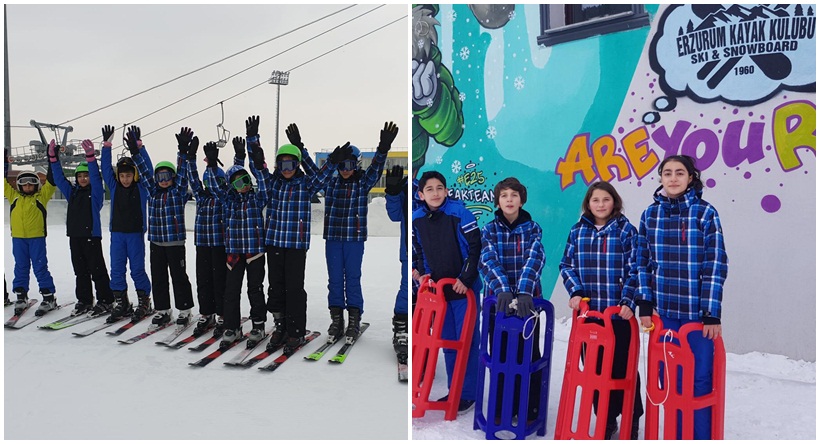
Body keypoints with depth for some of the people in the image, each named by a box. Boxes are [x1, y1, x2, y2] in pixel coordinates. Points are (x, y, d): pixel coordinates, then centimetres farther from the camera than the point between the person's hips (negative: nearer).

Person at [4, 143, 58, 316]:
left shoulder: (41, 197, 2)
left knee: (40, 268, -2)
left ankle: (49, 297, 3)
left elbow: (52, 181, -3)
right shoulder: (14, 197, 11)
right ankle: (21, 296, 19)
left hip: (37, 237, -3)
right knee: (21, 268, 11)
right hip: (18, 238, 4)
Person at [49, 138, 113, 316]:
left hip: (91, 236, -6)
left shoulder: (95, 191, -2)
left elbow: (96, 176, -16)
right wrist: (53, 159, 5)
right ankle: (84, 301, 20)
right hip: (74, 236, 6)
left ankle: (105, 301, 3)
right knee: (80, 272, 12)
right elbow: (59, 178, 14)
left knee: (97, 270, -3)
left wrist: (90, 157, -29)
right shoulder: (72, 192, 15)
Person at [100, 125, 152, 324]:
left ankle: (144, 302, 12)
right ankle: (120, 303, 15)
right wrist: (106, 146, -2)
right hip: (117, 233, 4)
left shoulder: (142, 187, -2)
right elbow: (106, 168, 4)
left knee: (137, 269, 1)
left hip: (135, 233, -4)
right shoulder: (114, 186, 6)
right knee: (117, 270, 6)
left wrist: (137, 148, -22)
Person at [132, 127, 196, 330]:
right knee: (158, 277, 9)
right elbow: (145, 169, 6)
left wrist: (183, 152, -25)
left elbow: (183, 172, -14)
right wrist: (137, 150, 0)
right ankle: (162, 311, 21)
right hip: (156, 242, 5)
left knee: (179, 276, 2)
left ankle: (184, 311, 13)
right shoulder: (153, 191, 9)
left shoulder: (179, 191, -2)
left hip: (175, 242, -5)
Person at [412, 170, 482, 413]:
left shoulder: (459, 212, -12)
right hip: (438, 289, 5)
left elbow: (475, 246, -12)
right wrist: (422, 274, -2)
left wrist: (465, 278, -16)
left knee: (467, 340, 2)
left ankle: (468, 393, 14)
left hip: (464, 287, -4)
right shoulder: (416, 219, 1)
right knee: (448, 341, 13)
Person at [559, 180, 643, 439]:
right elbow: (567, 265, 6)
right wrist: (575, 292, -9)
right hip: (588, 312, 3)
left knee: (623, 366, 7)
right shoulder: (577, 231, 6)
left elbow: (634, 270, -5)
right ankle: (606, 419, 26)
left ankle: (631, 419, 26)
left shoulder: (626, 230, -2)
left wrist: (628, 302, -15)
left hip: (619, 311, -3)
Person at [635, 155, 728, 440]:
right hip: (664, 312, 3)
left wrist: (712, 313, -10)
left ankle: (702, 437, 23)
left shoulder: (705, 212, -4)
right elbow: (643, 263, 8)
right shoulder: (650, 214, 4)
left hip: (698, 312, -2)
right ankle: (678, 437, 28)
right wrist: (644, 304, 2)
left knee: (699, 380, 5)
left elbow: (716, 265, -7)